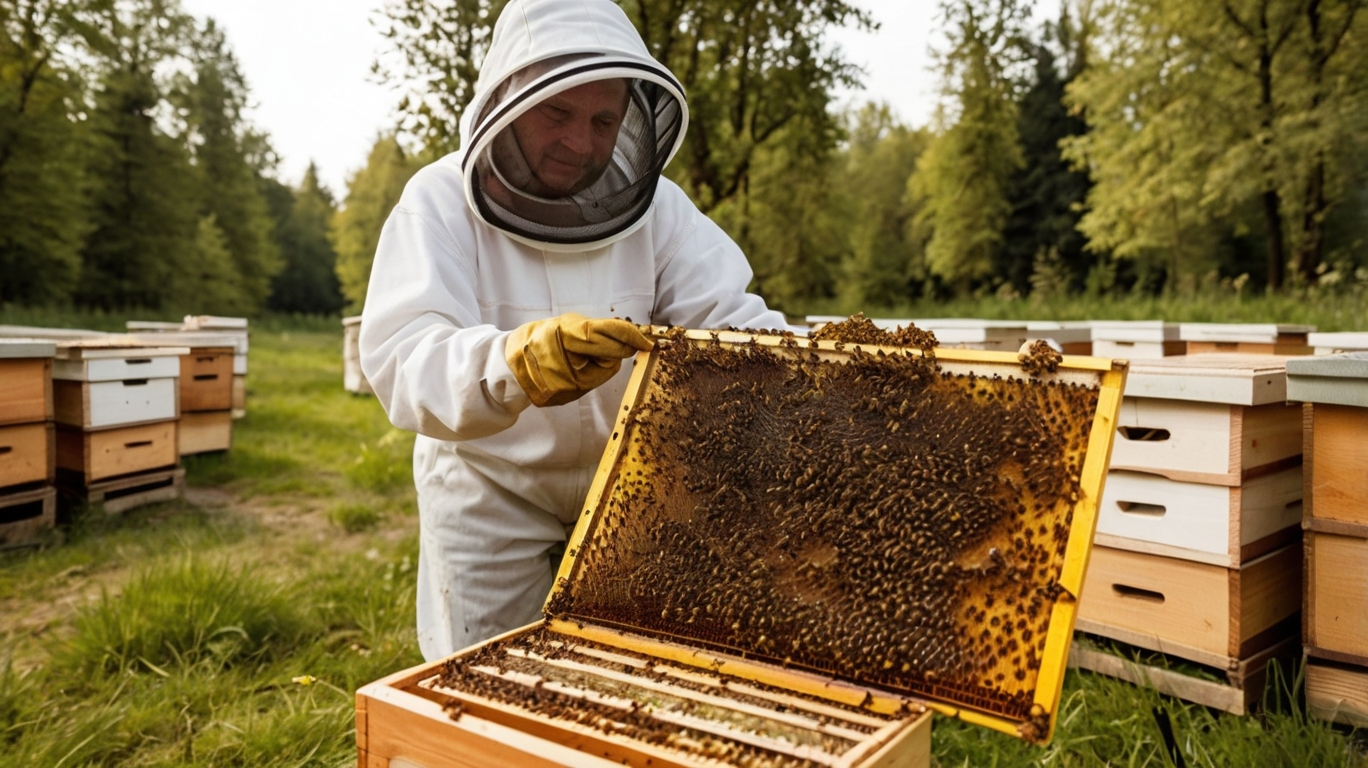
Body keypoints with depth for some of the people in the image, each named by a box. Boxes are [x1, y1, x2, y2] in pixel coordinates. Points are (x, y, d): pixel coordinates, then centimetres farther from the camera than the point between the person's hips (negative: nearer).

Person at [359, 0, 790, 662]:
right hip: (487, 490, -2)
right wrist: (516, 362, -54)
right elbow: (401, 359, -33)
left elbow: (729, 317, -16)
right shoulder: (440, 202, -19)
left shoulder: (650, 204, -9)